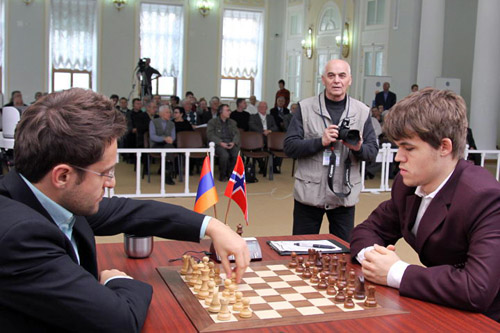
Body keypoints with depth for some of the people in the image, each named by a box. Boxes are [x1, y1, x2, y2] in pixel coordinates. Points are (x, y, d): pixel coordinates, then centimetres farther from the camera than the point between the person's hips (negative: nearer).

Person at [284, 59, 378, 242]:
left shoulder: (362, 111, 5)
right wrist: (320, 141, -19)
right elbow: (289, 146, -5)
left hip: (345, 195, 2)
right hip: (309, 193, -1)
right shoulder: (305, 108, 0)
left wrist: (358, 148, -17)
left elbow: (373, 151, 6)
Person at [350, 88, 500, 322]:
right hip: (438, 310, 6)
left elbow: (479, 289, -34)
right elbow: (369, 229, 11)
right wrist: (370, 254, -12)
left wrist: (395, 273, -25)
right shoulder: (407, 184, -2)